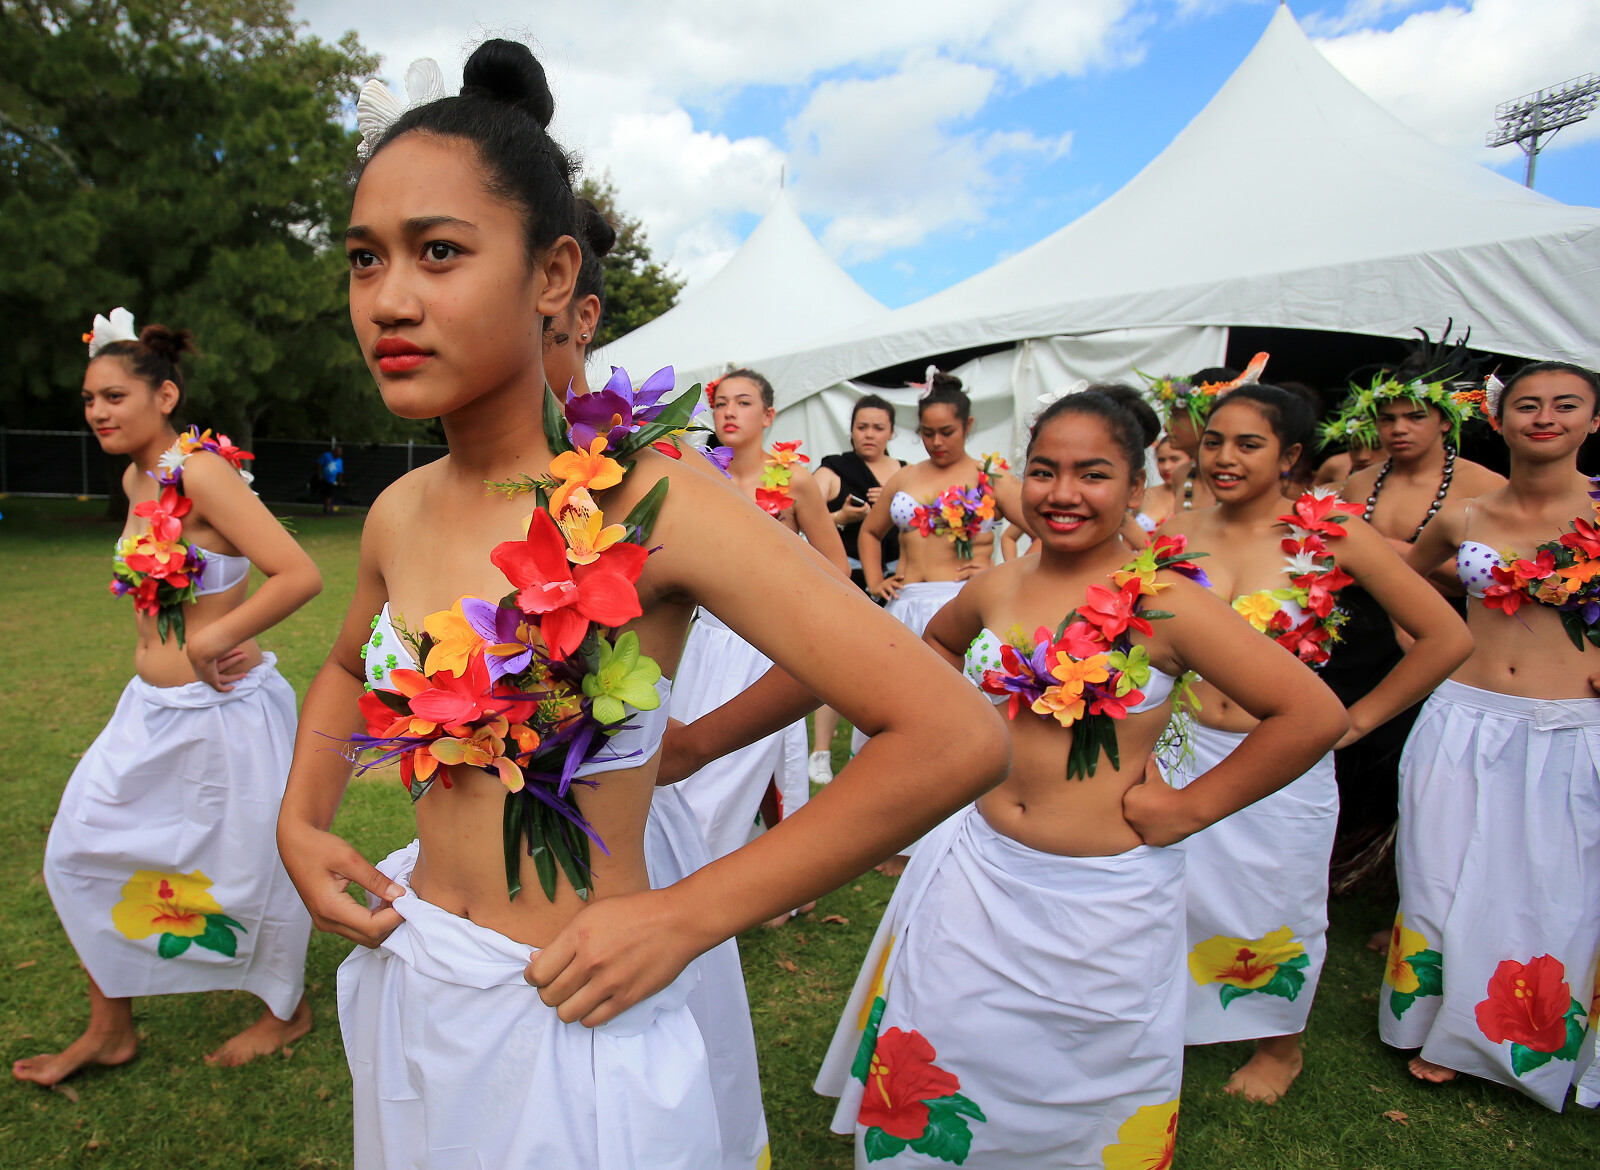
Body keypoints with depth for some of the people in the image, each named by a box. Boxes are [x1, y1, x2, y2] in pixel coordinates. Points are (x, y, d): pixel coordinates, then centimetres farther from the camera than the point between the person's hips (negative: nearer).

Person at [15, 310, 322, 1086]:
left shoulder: (200, 469, -20)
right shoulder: (136, 477, 6)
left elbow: (300, 576, -27)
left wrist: (210, 643, -18)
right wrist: (212, 633, 2)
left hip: (224, 710, -9)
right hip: (150, 709, 9)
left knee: (248, 866, 8)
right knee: (79, 849, 14)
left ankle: (287, 1010, 34)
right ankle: (110, 1029, 33)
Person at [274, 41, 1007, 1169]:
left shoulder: (648, 502, -24)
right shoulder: (399, 515, -4)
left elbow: (958, 737, -28)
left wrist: (684, 915, -22)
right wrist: (301, 822, 1)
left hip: (563, 1026, -6)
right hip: (403, 999, 6)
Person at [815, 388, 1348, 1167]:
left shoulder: (1165, 603, -17)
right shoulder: (994, 590, -2)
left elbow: (1314, 715, -18)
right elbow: (938, 643, 21)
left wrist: (1190, 808, -14)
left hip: (1105, 894, -4)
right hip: (981, 866, 4)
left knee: (1075, 1095, 17)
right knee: (936, 1065, 19)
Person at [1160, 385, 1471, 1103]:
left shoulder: (1331, 533, -10)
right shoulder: (1176, 533, -2)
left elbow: (1447, 638, -7)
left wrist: (1353, 722, -6)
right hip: (1184, 749, 2)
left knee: (1279, 906, 15)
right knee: (1179, 890, 13)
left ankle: (1280, 1044, 42)